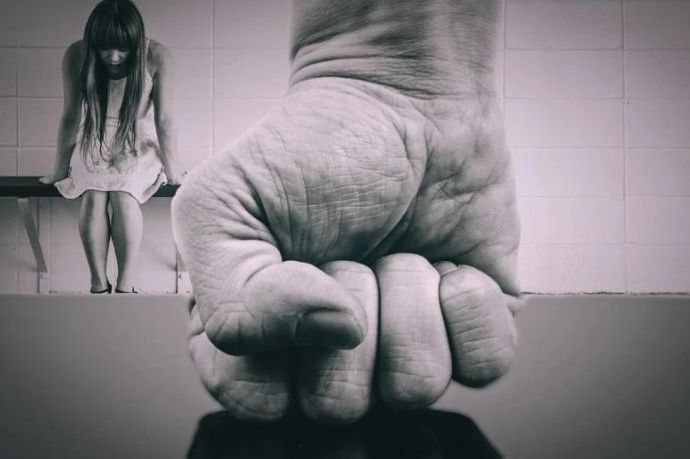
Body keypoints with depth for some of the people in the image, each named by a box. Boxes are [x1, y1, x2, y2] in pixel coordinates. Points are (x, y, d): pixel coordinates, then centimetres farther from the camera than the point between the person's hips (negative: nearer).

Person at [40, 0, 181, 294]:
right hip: (94, 145, 1)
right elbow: (71, 116, -9)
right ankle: (99, 285, -26)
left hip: (139, 146, -1)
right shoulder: (76, 56, -16)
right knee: (93, 195, -27)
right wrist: (59, 170, -3)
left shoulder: (156, 57, -21)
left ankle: (125, 286, -29)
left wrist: (171, 170, -11)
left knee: (123, 196, -29)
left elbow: (164, 119, -17)